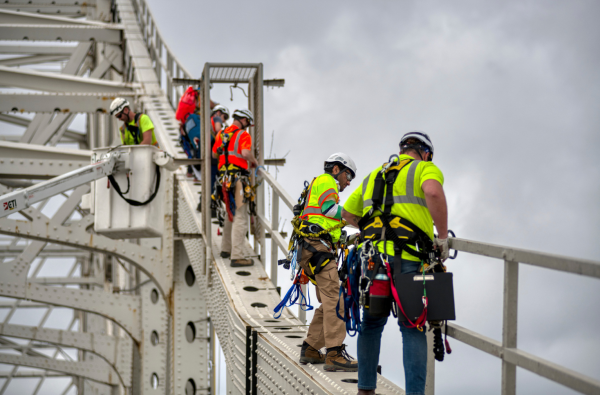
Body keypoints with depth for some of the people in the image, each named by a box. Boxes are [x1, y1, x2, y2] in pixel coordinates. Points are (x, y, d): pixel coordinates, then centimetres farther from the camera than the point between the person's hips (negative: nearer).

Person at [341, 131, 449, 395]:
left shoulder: (374, 175, 25)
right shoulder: (425, 169, 5)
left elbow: (347, 214, 35)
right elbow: (433, 192, -20)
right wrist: (443, 238, -12)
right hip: (408, 260, -5)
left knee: (371, 325, 19)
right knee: (413, 330, 1)